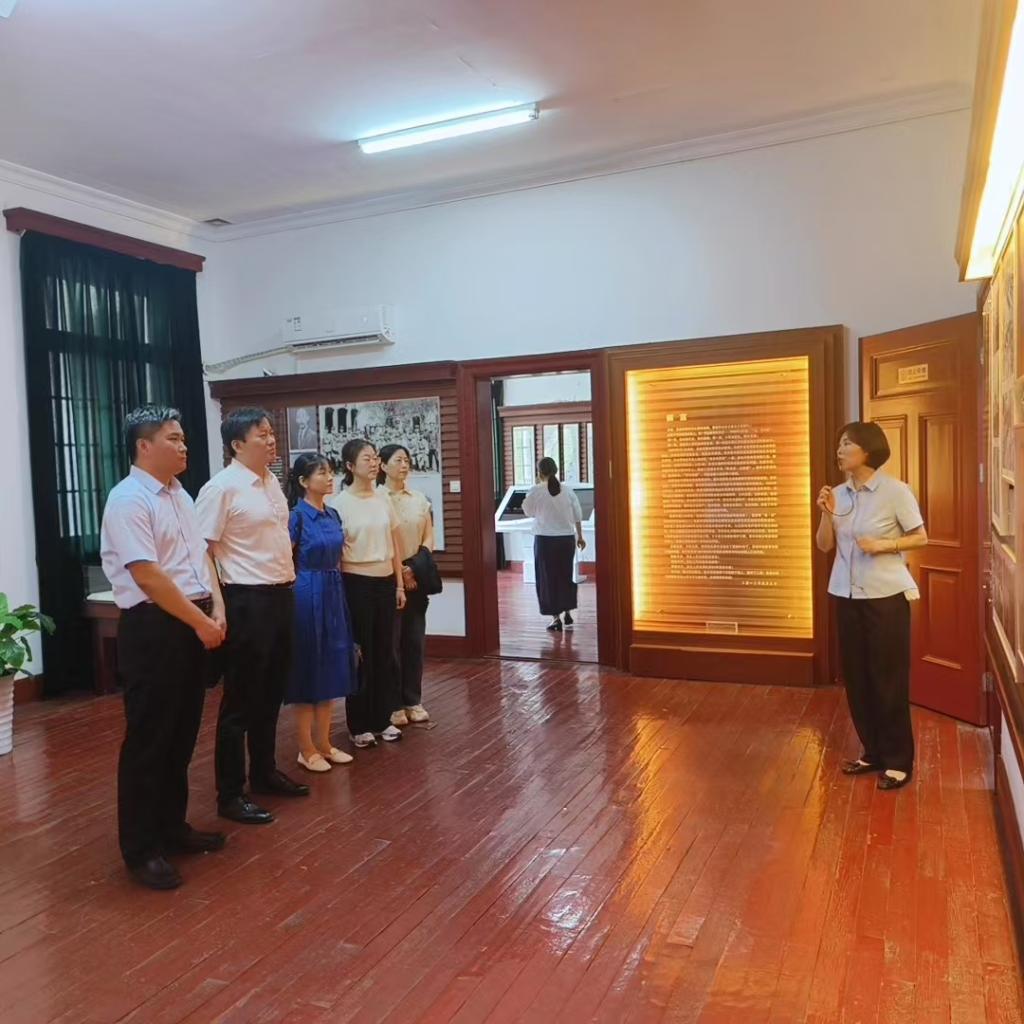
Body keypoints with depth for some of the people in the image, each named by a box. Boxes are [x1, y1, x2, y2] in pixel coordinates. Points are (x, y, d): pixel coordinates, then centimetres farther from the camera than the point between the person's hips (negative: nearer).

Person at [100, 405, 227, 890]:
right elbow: (149, 577, -20)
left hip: (192, 624, 9)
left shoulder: (179, 494, 13)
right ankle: (140, 848, 16)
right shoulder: (128, 500, -14)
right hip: (153, 628, -8)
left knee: (182, 734, 17)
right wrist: (201, 622, -15)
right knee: (148, 740, 2)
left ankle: (172, 827, 32)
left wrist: (216, 609, 2)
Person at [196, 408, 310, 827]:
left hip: (281, 595, 8)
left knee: (272, 693, 18)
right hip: (247, 600, -8)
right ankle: (230, 794, 14)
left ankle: (265, 772, 34)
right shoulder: (222, 487, -14)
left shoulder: (272, 481, 11)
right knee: (241, 699, 1)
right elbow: (204, 549, -16)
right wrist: (219, 604, -18)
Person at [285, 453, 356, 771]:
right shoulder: (297, 516, -12)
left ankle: (324, 743, 22)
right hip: (307, 595, -7)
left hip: (334, 594, 7)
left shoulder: (333, 515, 10)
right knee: (309, 671, 1)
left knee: (330, 669, 11)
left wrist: (335, 587, 13)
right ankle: (307, 749, 13)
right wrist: (296, 595, -7)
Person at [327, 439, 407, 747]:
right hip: (357, 583, -5)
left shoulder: (383, 499, 7)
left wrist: (400, 585, 10)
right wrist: (339, 593, -10)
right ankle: (359, 725, 17)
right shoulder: (339, 503, -9)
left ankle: (382, 719, 24)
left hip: (385, 582, 5)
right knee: (361, 654, 4)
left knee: (385, 652, 11)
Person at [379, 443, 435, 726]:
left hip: (417, 577, 5)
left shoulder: (419, 499, 9)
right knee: (391, 641, 1)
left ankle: (413, 700, 19)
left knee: (415, 639, 9)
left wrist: (415, 567, -6)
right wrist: (398, 572, -12)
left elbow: (429, 537, 9)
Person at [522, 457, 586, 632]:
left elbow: (528, 511, 3)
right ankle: (568, 614, 22)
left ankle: (556, 618, 6)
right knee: (566, 576, 18)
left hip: (545, 539, -3)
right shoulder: (567, 490, 0)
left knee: (548, 578, 6)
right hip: (567, 538, 4)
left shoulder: (535, 492, -10)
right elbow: (577, 516, 6)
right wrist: (580, 536, 17)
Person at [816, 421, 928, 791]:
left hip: (887, 595, -5)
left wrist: (884, 545, -17)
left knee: (889, 678, 1)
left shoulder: (895, 491, -10)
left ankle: (898, 760, 15)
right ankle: (873, 752, 25)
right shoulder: (839, 494, 4)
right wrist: (827, 513, -9)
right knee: (856, 677, 10)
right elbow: (824, 545, 6)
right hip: (847, 595, 5)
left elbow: (920, 537, -3)